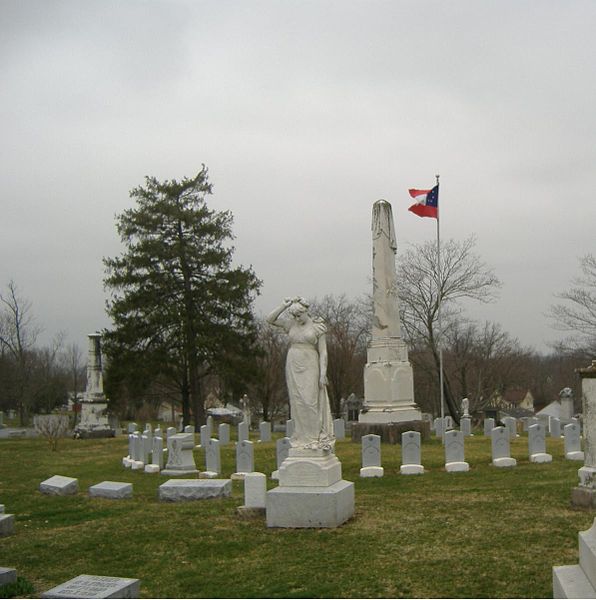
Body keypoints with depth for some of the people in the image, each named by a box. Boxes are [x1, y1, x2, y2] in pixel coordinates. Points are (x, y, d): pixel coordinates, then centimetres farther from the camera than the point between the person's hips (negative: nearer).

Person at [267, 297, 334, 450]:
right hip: (293, 367, 4)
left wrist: (323, 373, -11)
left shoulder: (317, 327, -2)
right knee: (297, 402, 4)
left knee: (310, 401, -7)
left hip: (309, 367, -4)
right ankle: (302, 438, 8)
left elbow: (323, 352, -4)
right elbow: (270, 319, 5)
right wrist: (284, 305, -2)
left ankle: (315, 438, -3)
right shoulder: (292, 324, 9)